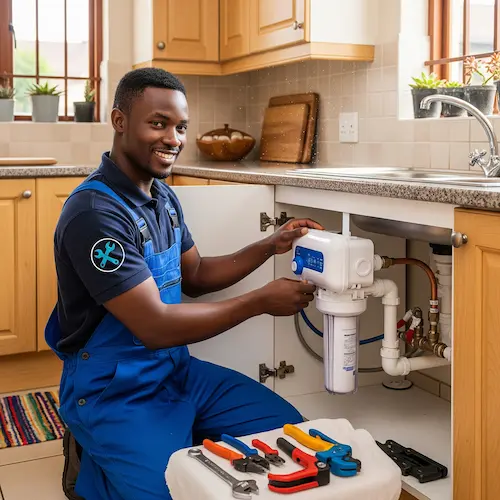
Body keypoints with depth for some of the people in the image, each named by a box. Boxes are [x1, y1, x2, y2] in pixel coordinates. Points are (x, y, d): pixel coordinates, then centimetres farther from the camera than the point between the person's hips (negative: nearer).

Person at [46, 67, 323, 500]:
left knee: (288, 430, 3)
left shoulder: (163, 196, 5)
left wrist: (269, 247, -1)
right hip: (113, 392, -8)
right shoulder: (95, 213, -24)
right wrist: (261, 301, -19)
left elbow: (194, 277, 14)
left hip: (177, 370, 8)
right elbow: (155, 327, -26)